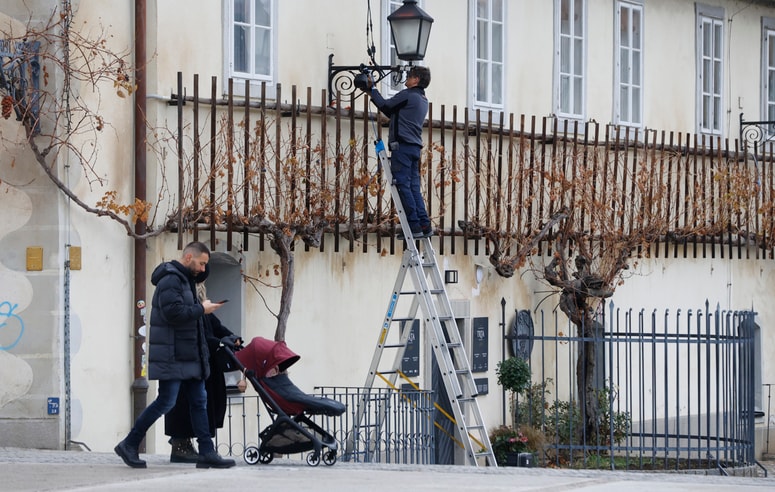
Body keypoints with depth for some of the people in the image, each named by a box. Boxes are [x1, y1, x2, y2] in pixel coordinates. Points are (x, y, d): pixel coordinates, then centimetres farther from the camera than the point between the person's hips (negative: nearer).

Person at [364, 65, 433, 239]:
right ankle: (425, 225, 1)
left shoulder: (407, 95, -6)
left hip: (403, 146, -9)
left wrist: (372, 89, 9)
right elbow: (393, 113, 26)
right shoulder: (423, 100, 22)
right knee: (414, 187, 8)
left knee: (403, 185, -9)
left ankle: (414, 226, -13)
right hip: (415, 147, 9)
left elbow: (385, 106, -5)